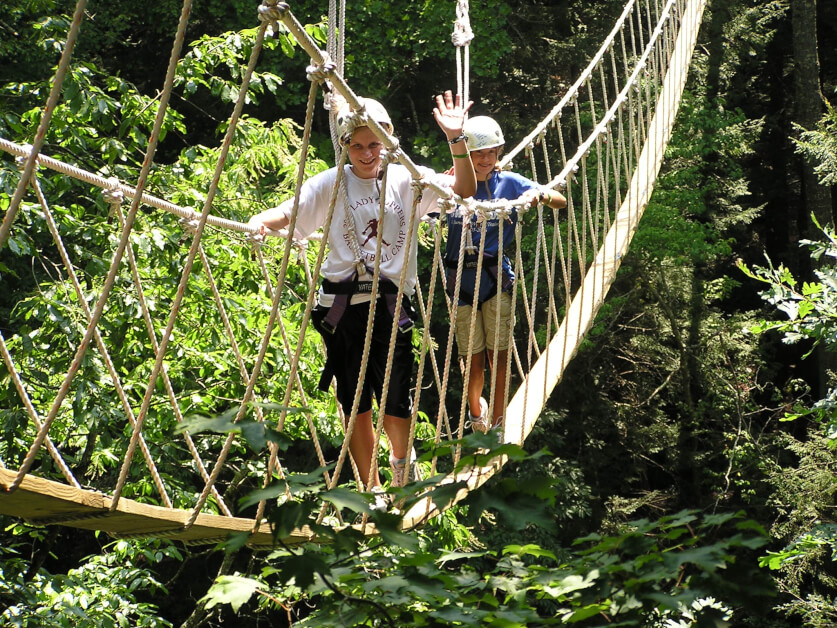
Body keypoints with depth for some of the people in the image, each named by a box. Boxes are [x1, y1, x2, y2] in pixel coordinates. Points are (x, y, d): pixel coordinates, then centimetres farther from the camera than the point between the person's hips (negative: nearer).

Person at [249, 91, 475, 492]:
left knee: (397, 405, -5)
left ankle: (401, 459, 28)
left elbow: (463, 188, -3)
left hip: (391, 305, -1)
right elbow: (288, 213, -2)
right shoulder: (331, 184, 4)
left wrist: (455, 138, -16)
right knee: (355, 404, 5)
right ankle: (372, 490, 20)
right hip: (343, 306, 1)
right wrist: (261, 221, -24)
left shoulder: (407, 180, 5)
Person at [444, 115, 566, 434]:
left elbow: (561, 201, -1)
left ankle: (497, 427, 8)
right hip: (461, 279, 0)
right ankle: (476, 413, 33)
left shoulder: (509, 183, 1)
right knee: (473, 360, 6)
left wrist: (540, 195, -22)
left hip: (496, 278, 0)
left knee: (498, 355, -3)